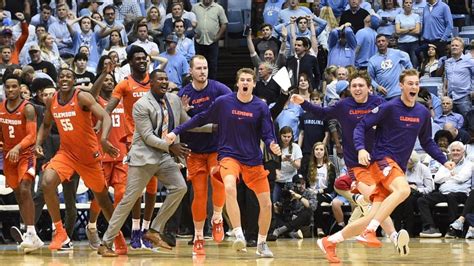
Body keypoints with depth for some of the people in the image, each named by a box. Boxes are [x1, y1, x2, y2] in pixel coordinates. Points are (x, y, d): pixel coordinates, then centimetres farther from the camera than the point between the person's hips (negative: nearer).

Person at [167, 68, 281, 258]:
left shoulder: (261, 107, -3)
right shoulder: (223, 102, -4)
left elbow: (267, 134, -1)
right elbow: (200, 119, 5)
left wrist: (272, 145, -23)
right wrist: (176, 131, 2)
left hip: (253, 160, 2)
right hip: (229, 155, -2)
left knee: (266, 204, 2)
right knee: (229, 188, -34)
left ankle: (261, 244, 24)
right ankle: (238, 235, -29)